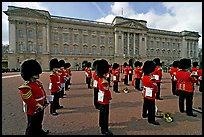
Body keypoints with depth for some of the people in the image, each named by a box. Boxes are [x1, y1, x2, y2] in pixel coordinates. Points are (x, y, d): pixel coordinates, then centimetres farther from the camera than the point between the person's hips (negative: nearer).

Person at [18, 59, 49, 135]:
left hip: (41, 109, 9)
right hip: (33, 111, -9)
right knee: (32, 127, 14)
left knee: (39, 123, 31)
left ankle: (39, 131, 52)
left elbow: (43, 93, 11)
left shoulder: (38, 83, 2)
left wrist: (45, 101, 6)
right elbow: (29, 100, -27)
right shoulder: (25, 87, -26)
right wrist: (38, 106, -22)